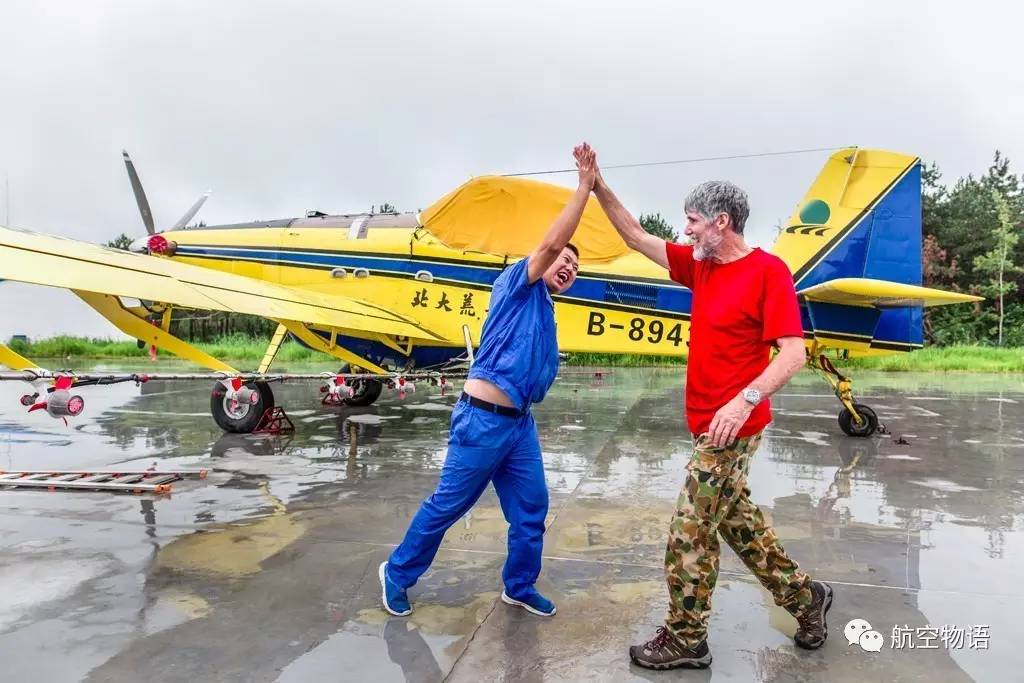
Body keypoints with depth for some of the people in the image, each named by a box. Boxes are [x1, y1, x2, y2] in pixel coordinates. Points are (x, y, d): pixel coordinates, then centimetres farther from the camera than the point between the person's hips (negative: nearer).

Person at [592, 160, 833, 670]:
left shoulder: (767, 270, -14)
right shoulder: (701, 265, 8)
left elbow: (793, 352, -20)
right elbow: (638, 238, 12)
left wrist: (746, 399, -33)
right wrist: (598, 187, 5)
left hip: (733, 424, -8)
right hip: (706, 422, 8)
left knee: (689, 531, -1)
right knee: (735, 518, 20)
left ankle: (685, 640, 15)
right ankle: (804, 596, 37)